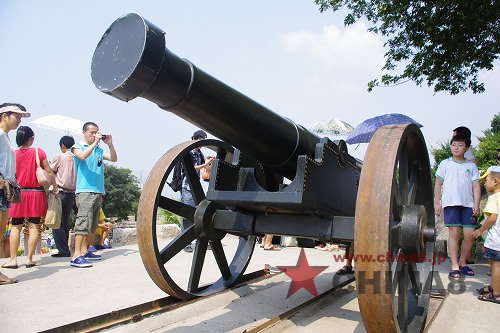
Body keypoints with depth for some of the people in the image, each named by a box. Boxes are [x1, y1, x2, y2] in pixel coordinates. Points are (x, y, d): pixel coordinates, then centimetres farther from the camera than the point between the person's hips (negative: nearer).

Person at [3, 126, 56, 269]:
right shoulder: (38, 152, -5)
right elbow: (49, 171, -4)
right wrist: (55, 186, 8)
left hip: (18, 193, 2)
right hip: (36, 193, -2)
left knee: (16, 226, 9)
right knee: (34, 226, 3)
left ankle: (13, 259, 8)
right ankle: (29, 258, 5)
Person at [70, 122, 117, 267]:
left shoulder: (99, 150, 16)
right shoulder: (78, 147, 3)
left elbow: (114, 159, 10)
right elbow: (83, 156, -18)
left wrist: (110, 144, -1)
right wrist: (95, 143, -17)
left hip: (98, 191, 7)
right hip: (84, 191, -6)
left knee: (92, 224, 12)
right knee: (83, 221, -15)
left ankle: (84, 251, 22)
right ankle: (76, 256, -15)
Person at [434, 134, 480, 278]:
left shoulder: (471, 166, 13)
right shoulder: (445, 164, 8)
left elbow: (476, 186, 8)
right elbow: (438, 184, 8)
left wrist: (476, 204, -4)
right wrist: (437, 203, 2)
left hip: (468, 204, 2)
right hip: (451, 203, -2)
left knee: (470, 235, 0)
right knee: (454, 233, -5)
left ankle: (462, 262, 21)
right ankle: (455, 266, 2)